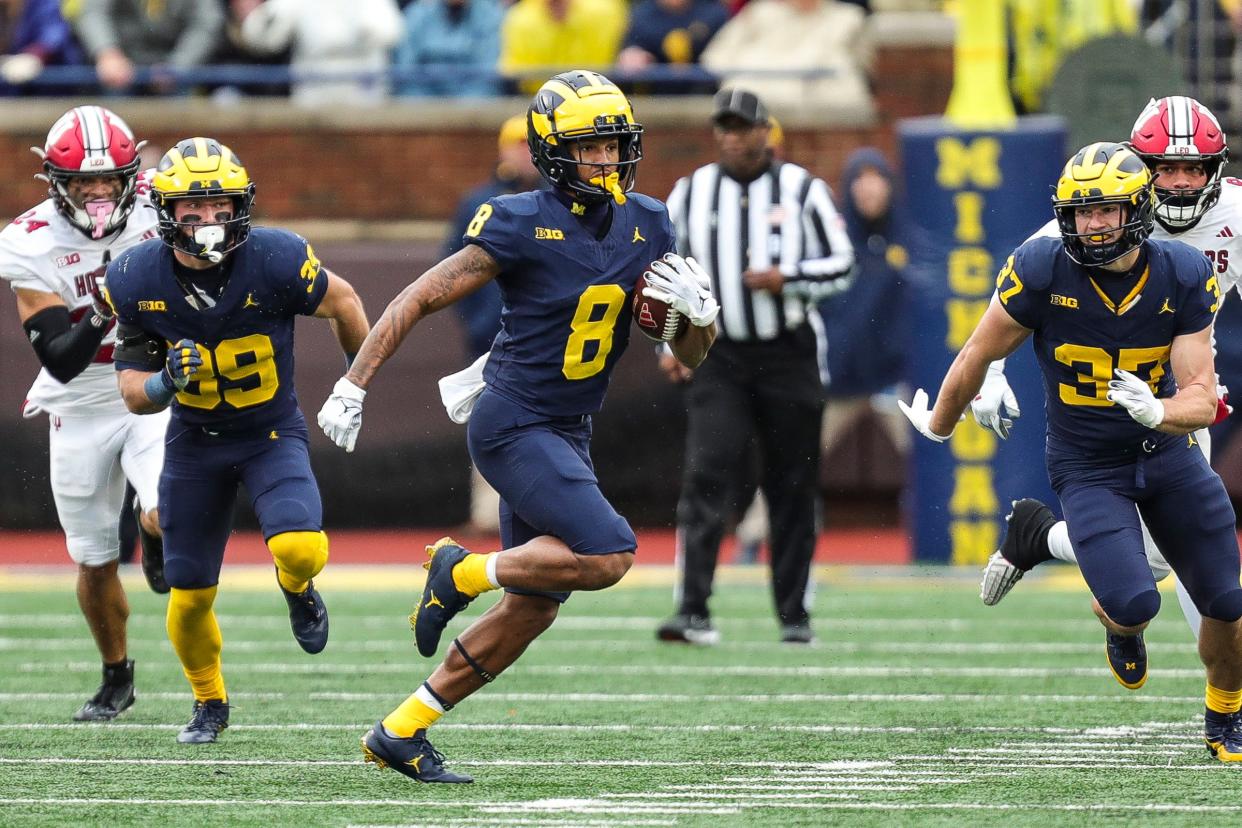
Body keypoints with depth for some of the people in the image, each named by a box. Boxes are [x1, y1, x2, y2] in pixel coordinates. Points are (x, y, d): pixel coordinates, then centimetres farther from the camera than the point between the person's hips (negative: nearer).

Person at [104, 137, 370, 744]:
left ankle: (297, 591, 12)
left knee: (298, 548, -27)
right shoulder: (137, 280, -16)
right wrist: (168, 381, -32)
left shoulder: (275, 261, -23)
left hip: (273, 432, -2)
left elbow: (342, 302, -2)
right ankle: (210, 704, 33)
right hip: (194, 441, 2)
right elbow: (135, 396, -9)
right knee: (190, 595, 4)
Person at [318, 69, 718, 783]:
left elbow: (691, 352, 8)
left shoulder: (646, 226, 3)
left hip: (568, 432, 8)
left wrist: (700, 309, -15)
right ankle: (465, 572, 0)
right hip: (513, 425, -8)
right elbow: (422, 299, -10)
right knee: (607, 556, -23)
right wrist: (352, 387, -11)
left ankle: (401, 731, 19)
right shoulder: (524, 225, -16)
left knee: (534, 607, 10)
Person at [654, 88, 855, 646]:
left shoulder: (801, 190, 1)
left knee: (793, 488, 4)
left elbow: (841, 265, 2)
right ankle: (693, 611, -20)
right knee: (707, 476, -14)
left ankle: (794, 614, 15)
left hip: (789, 354, 0)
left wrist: (787, 278, -15)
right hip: (718, 358, 0)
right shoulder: (690, 193, 6)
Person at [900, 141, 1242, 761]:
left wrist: (1158, 412, -36)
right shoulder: (1043, 272, -20)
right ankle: (1119, 629, 20)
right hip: (1088, 469, -3)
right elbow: (977, 359, -4)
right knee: (1133, 604, -21)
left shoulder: (1181, 277, -13)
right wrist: (938, 427, 9)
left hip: (1167, 450, 3)